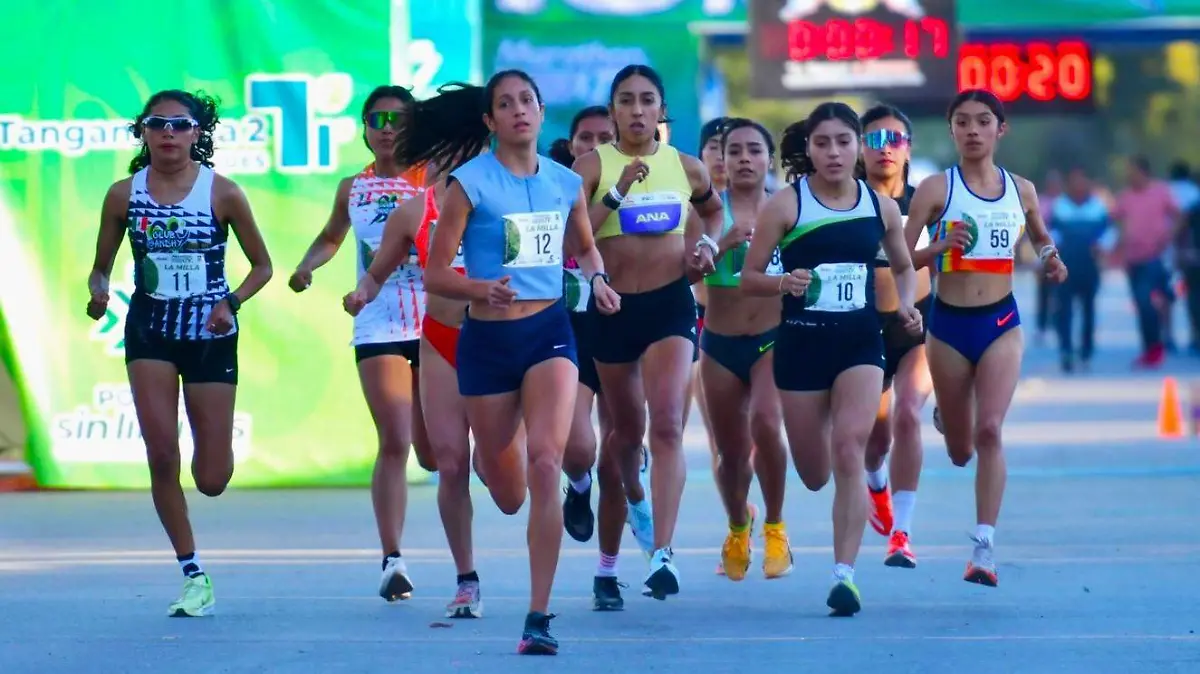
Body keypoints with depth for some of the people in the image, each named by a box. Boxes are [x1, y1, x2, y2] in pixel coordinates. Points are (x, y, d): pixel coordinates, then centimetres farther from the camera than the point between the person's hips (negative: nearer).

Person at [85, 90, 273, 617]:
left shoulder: (222, 193, -5)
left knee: (212, 481, -2)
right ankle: (194, 578, 1)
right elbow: (101, 267, 8)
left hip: (210, 335, -1)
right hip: (150, 331, 1)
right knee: (161, 456, -13)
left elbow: (262, 265, 3)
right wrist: (99, 292, -15)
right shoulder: (124, 195, 0)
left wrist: (232, 302, -14)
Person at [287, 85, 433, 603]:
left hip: (436, 325, -1)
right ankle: (392, 560, -9)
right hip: (379, 328, 1)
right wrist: (306, 266, 9)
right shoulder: (353, 188, 10)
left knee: (432, 453, 4)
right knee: (394, 443, -12)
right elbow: (331, 237, 26)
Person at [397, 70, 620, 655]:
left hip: (550, 331, 1)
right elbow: (435, 274, -7)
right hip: (488, 338, -1)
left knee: (544, 463, -20)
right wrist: (482, 288, -27)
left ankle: (539, 617, -18)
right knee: (508, 495, 8)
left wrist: (596, 278, 2)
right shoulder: (470, 183, -6)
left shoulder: (565, 183, 5)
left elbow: (584, 247, 24)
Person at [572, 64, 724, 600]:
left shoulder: (686, 168, 3)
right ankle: (631, 497, 51)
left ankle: (662, 553, -22)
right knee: (627, 429, 17)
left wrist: (707, 244, 6)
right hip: (613, 307, 0)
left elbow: (712, 210, 26)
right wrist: (617, 192, -24)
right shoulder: (592, 166, -6)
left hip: (671, 304, 0)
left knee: (667, 425, -17)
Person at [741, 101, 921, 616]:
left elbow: (904, 268, 19)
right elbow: (749, 278, -2)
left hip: (860, 342, 0)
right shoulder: (786, 205, -5)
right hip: (801, 343, 0)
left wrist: (906, 303, -1)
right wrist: (783, 283, -22)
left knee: (849, 449, -18)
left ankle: (845, 574, -16)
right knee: (814, 475, 7)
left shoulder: (881, 207, 3)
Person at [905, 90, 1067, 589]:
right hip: (949, 324, -1)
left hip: (1002, 323, 1)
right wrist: (939, 248, -25)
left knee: (989, 432, -18)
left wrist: (1050, 258, 0)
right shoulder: (936, 189, -5)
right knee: (960, 452, 12)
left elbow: (1041, 238, 23)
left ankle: (984, 548, -16)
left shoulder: (1021, 190, 4)